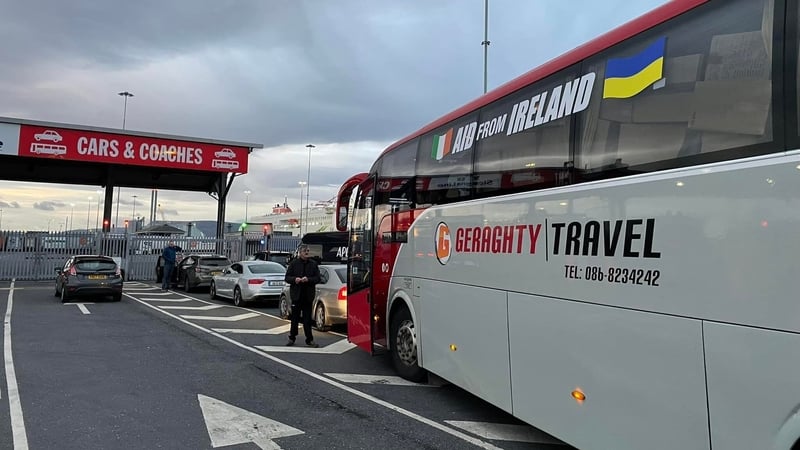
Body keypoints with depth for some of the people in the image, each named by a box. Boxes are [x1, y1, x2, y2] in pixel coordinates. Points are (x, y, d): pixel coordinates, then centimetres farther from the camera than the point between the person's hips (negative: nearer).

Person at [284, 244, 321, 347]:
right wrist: (294, 279, -18)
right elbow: (287, 277, 2)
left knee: (307, 318, 4)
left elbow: (317, 278, 1)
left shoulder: (313, 264, 4)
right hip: (296, 294, 0)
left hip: (308, 295, 0)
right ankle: (292, 338, 21)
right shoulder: (294, 263, 2)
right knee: (295, 318, 9)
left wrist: (308, 279, -17)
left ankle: (309, 340, 8)